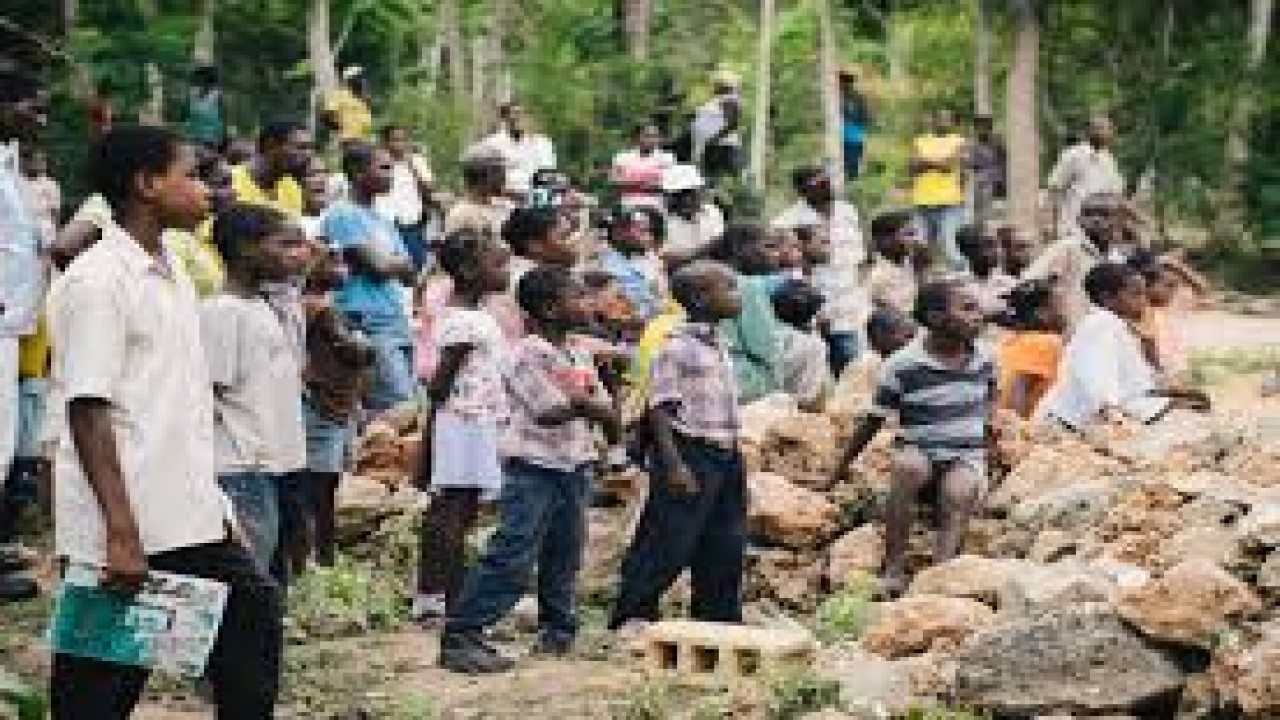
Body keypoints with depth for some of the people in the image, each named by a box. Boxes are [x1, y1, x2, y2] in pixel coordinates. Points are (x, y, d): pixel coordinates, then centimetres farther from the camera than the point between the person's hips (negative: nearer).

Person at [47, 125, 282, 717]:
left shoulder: (173, 282, 13)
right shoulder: (96, 283, -14)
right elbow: (87, 413, -19)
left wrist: (217, 505, 18)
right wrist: (122, 534, -24)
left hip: (191, 521, 9)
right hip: (124, 533, -9)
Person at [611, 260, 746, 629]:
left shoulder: (719, 346, 15)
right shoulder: (677, 346, -12)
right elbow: (660, 408, -15)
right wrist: (673, 464, -22)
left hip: (725, 456, 9)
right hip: (690, 451, -8)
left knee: (725, 550, 10)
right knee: (667, 546, -6)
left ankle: (719, 623, 20)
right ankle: (629, 622, 3)